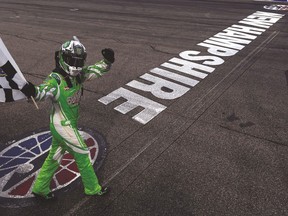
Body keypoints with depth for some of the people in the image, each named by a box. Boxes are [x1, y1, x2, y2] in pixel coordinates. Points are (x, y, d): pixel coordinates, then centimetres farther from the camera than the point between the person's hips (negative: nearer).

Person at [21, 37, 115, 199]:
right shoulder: (56, 79, -23)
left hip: (68, 124, 8)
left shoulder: (78, 74, -2)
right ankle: (93, 188, 27)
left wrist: (107, 61, -18)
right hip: (63, 126, -8)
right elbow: (43, 91, -40)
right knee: (83, 155, 6)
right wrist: (31, 90, -62)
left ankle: (40, 188, 40)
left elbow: (98, 70, 1)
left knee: (54, 157, 21)